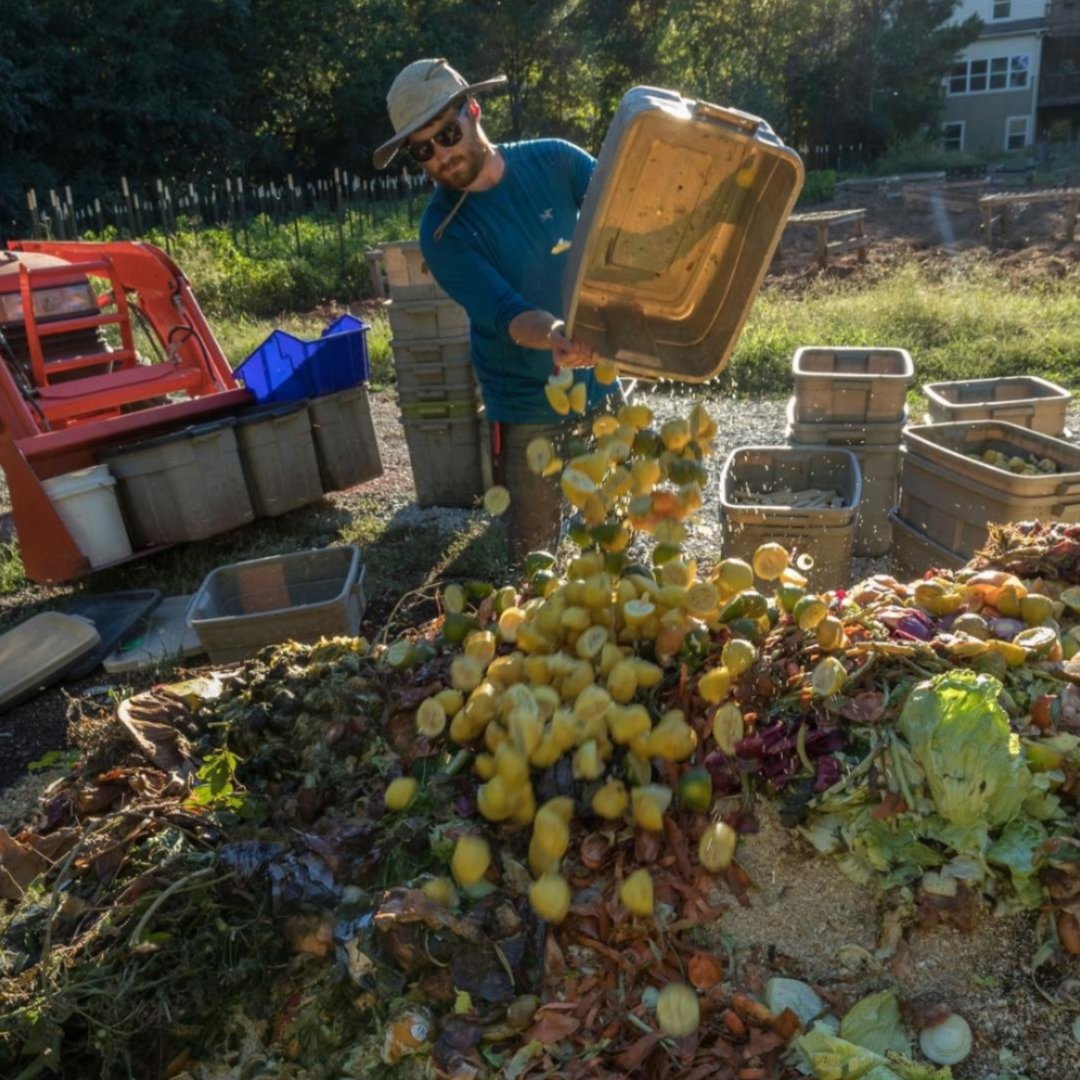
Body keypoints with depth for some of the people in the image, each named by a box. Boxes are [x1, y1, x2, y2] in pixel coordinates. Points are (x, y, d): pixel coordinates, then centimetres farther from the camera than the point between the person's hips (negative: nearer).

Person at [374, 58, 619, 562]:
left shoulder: (554, 160, -4)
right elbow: (507, 314, -23)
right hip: (526, 407, -3)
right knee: (534, 554, 7)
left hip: (598, 381, 3)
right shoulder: (442, 230, -12)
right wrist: (554, 336, -45)